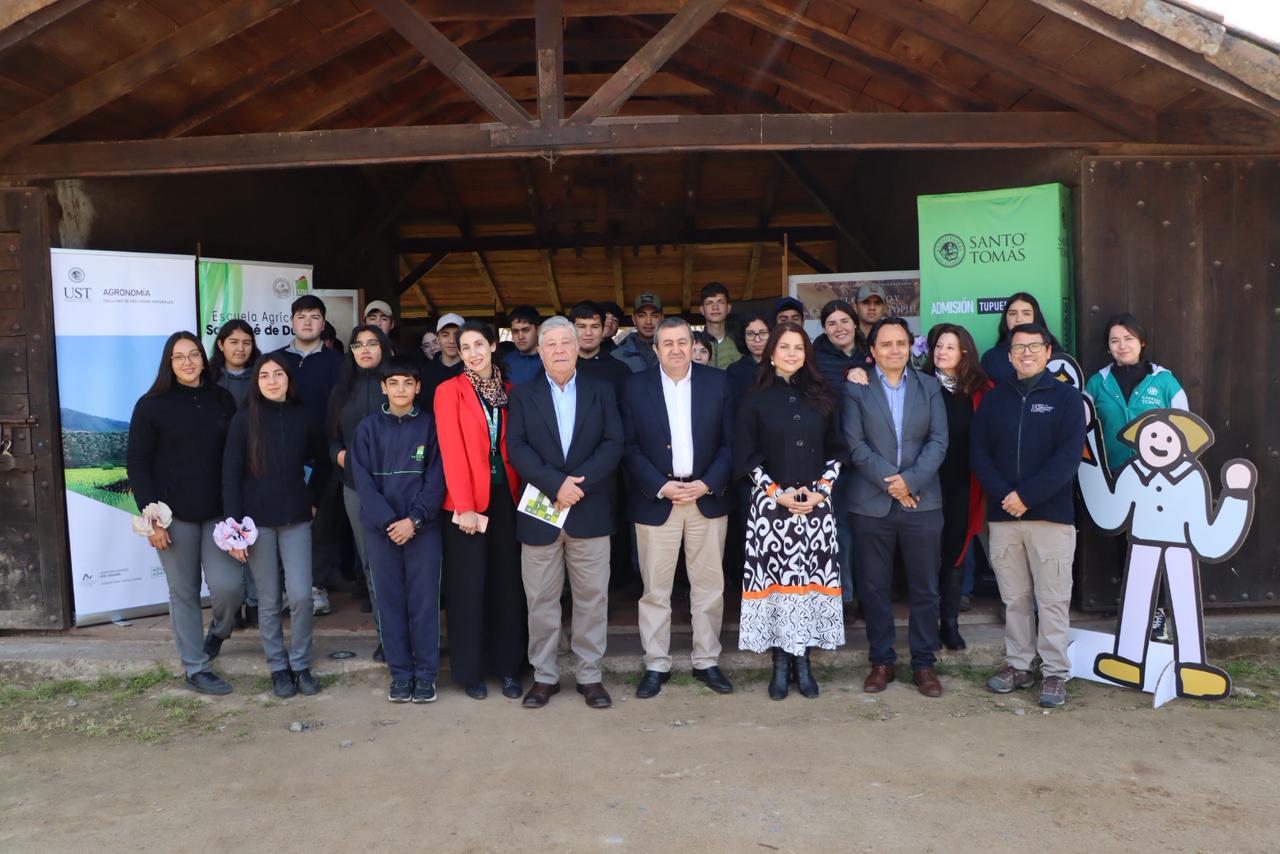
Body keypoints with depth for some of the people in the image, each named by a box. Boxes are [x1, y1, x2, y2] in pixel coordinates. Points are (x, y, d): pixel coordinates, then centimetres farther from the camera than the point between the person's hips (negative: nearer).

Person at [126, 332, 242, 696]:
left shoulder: (222, 400, 7)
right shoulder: (152, 405, -1)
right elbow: (136, 463, -2)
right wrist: (151, 516, -9)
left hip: (219, 512, 2)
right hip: (174, 513, -2)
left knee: (230, 586, -8)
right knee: (183, 592, 6)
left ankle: (217, 632, 26)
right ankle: (195, 669, 20)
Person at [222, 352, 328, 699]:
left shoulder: (302, 417, 2)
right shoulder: (245, 419, -3)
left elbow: (321, 462, 17)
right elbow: (230, 475, -4)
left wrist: (313, 499, 9)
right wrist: (234, 525, -10)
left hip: (295, 519, 1)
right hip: (257, 520, -1)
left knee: (300, 596, -4)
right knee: (269, 601, 5)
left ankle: (301, 665, 14)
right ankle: (278, 668, 20)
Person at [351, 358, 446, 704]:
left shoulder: (430, 425, 1)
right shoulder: (368, 428, 4)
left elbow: (436, 478, -4)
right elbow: (363, 480, -2)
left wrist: (414, 519, -14)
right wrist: (388, 521, -12)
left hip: (423, 527, -1)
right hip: (381, 528, 1)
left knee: (424, 601, 2)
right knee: (390, 601, 7)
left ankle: (426, 674, 13)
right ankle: (400, 673, 18)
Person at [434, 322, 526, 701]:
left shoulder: (508, 390, 10)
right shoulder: (450, 390, -2)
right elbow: (452, 449, -10)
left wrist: (520, 493, -2)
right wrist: (465, 507, -16)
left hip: (506, 496, 4)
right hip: (467, 499, -4)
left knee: (509, 582, 8)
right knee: (469, 584, 4)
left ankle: (509, 667, 20)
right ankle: (470, 670, 17)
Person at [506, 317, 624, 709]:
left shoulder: (601, 391, 7)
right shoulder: (523, 395, 6)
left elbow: (614, 444, -2)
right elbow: (516, 447, -5)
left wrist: (579, 483, -15)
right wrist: (556, 484, -17)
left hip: (591, 511, 0)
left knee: (592, 596, 5)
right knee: (541, 599, 7)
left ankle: (590, 675, 18)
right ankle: (544, 676, 21)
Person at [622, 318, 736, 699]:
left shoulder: (717, 382, 4)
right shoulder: (636, 386, 1)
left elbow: (730, 441, 2)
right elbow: (630, 447, -3)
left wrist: (708, 483, -10)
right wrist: (661, 486, -13)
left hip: (707, 496, 1)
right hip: (655, 498, -1)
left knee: (709, 586, 9)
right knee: (655, 590, 5)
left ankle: (707, 661, 23)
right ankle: (656, 666, 18)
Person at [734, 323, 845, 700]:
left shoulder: (820, 397, 9)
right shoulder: (756, 399, 2)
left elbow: (836, 451, 9)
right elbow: (745, 456, -1)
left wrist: (819, 492, -5)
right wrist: (777, 494, -10)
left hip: (816, 504, 2)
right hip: (771, 504, -2)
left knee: (811, 579, 2)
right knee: (776, 579, -1)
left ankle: (803, 660, 12)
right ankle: (781, 661, 10)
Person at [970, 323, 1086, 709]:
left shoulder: (1066, 397, 2)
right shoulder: (993, 399, 11)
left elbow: (1069, 456, -8)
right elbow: (978, 453, 5)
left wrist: (1026, 495, -15)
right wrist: (1003, 495, -10)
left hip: (1051, 514, -3)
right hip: (1003, 514, 3)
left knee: (1053, 599, 1)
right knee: (1014, 598, 10)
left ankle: (1056, 673, 11)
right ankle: (1018, 665, 21)